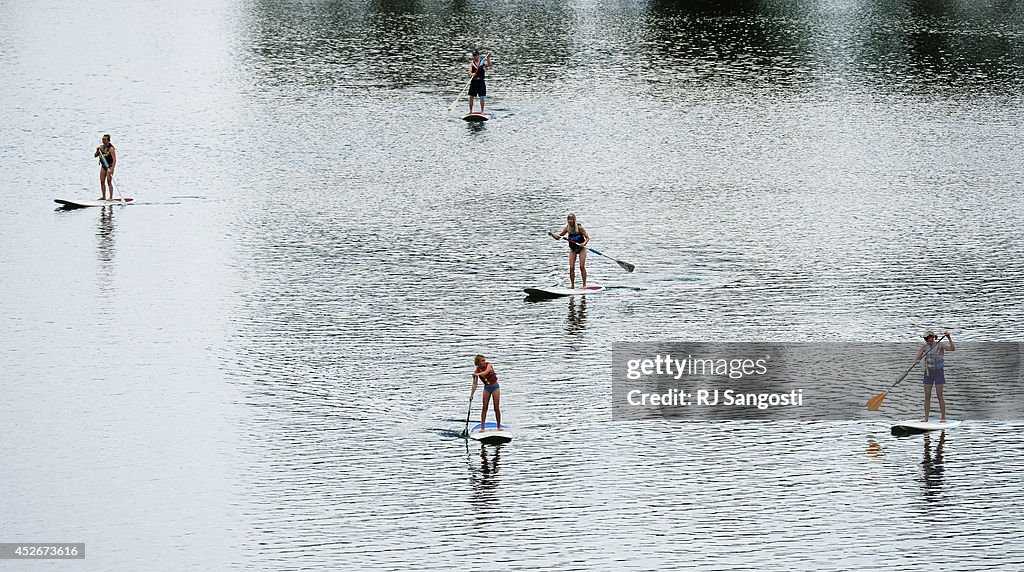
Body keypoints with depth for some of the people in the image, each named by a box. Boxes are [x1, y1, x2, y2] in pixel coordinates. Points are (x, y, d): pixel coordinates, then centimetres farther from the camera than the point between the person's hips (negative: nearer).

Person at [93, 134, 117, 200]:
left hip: (109, 166, -7)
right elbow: (95, 156, 11)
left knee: (109, 182, -10)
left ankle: (111, 197, -7)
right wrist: (97, 151, -11)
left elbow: (114, 159, -21)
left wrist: (112, 169, -29)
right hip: (103, 166, 7)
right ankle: (104, 197, 14)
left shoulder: (111, 148, -15)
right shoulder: (101, 147, 6)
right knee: (102, 181, 6)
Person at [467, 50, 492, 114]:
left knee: (482, 97, -3)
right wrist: (472, 74, -29)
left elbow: (489, 65, -14)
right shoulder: (471, 64, 8)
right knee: (471, 97, 1)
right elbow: (470, 71, -6)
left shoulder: (483, 63, 5)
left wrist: (488, 58, -26)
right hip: (473, 82, 1)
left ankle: (482, 111, 3)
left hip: (481, 82, -1)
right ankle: (470, 111, 8)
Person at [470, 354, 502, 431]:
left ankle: (499, 426, 8)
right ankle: (482, 427, -2)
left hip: (495, 387, -2)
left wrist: (478, 374, -59)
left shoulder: (488, 365, -18)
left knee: (497, 408, -2)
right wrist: (472, 394, -21)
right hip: (487, 388, 2)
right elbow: (475, 384, -10)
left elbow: (486, 372, -40)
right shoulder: (477, 371, -10)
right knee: (484, 408, -3)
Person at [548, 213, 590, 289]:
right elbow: (558, 237, 1)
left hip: (581, 248, -3)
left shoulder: (579, 227, -15)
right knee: (571, 268, -4)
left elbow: (587, 238, -11)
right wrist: (552, 234, -17)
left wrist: (584, 243, -31)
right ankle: (572, 285, 5)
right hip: (573, 249, 3)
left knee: (582, 266, -8)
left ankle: (584, 285, 1)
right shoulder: (567, 228, -6)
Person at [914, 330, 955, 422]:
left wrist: (949, 339, -34)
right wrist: (916, 361, -28)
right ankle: (926, 418, 7)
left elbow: (953, 349, -20)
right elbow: (917, 358, -4)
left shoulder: (940, 345, -8)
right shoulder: (924, 347, 1)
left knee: (939, 396, -4)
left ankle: (943, 418, 3)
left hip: (938, 372, -3)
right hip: (928, 372, 3)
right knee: (927, 396, 3)